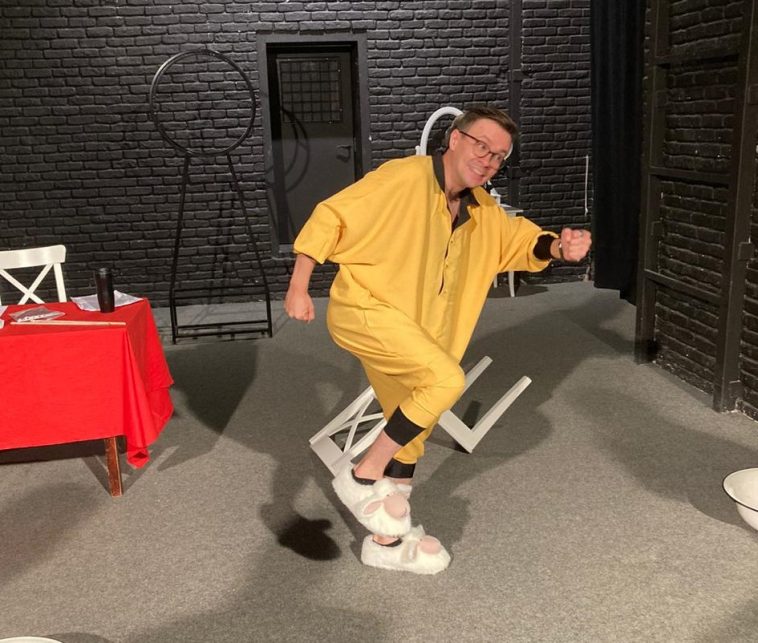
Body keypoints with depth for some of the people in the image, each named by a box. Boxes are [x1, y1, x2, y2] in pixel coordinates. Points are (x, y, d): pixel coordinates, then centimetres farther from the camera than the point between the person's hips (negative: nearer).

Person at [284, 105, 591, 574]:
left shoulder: (480, 209, 8)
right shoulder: (403, 178, -15)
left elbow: (520, 240, 14)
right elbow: (331, 217, -13)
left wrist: (557, 246, -9)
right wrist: (299, 286, -14)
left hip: (413, 332, 9)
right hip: (364, 307, -8)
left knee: (415, 426, 13)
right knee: (447, 379, -26)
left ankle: (388, 539, 29)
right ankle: (364, 476, -8)